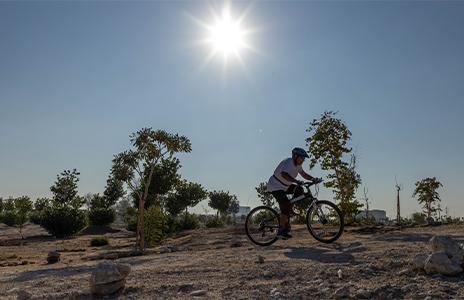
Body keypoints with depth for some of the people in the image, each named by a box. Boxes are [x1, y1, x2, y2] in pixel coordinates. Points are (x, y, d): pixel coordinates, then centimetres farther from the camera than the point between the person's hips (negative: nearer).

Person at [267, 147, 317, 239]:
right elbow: (284, 174, -41)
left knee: (299, 190, -5)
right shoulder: (288, 162, -24)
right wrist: (297, 181, -50)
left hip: (285, 186, 9)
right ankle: (281, 230, -15)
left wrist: (313, 179, -3)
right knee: (286, 205, -20)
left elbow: (304, 174, 13)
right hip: (275, 186, -9)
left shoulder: (298, 164, 4)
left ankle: (290, 210, 3)